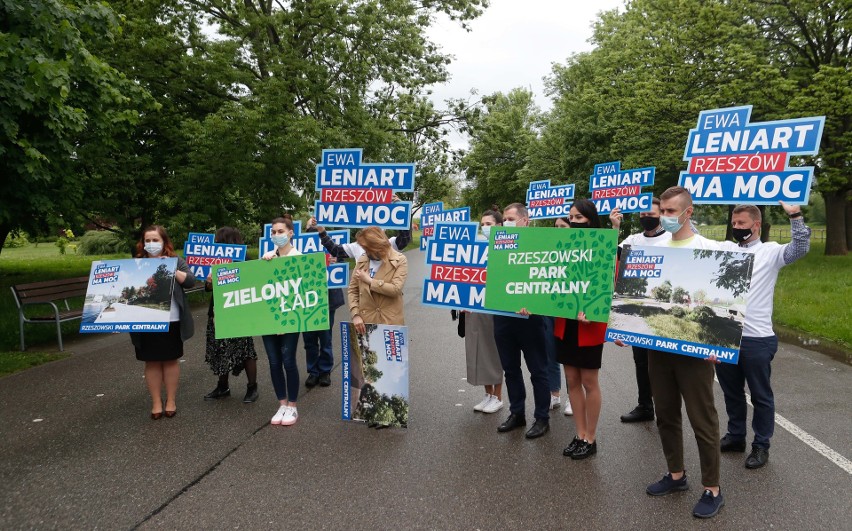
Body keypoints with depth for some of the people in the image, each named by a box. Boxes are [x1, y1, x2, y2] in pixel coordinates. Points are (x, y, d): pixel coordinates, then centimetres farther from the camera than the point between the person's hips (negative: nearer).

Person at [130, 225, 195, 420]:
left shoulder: (175, 261, 4)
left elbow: (190, 281, -9)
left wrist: (172, 270, -19)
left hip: (170, 321, -1)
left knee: (170, 360, 8)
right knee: (152, 362, 7)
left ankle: (171, 401, 20)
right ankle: (156, 403, 18)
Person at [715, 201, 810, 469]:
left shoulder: (770, 251, -3)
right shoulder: (724, 248, 9)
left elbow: (801, 248, -19)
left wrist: (795, 215, -26)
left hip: (757, 339, -5)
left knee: (761, 395, 8)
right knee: (731, 392, 18)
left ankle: (761, 446, 22)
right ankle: (735, 436, 34)